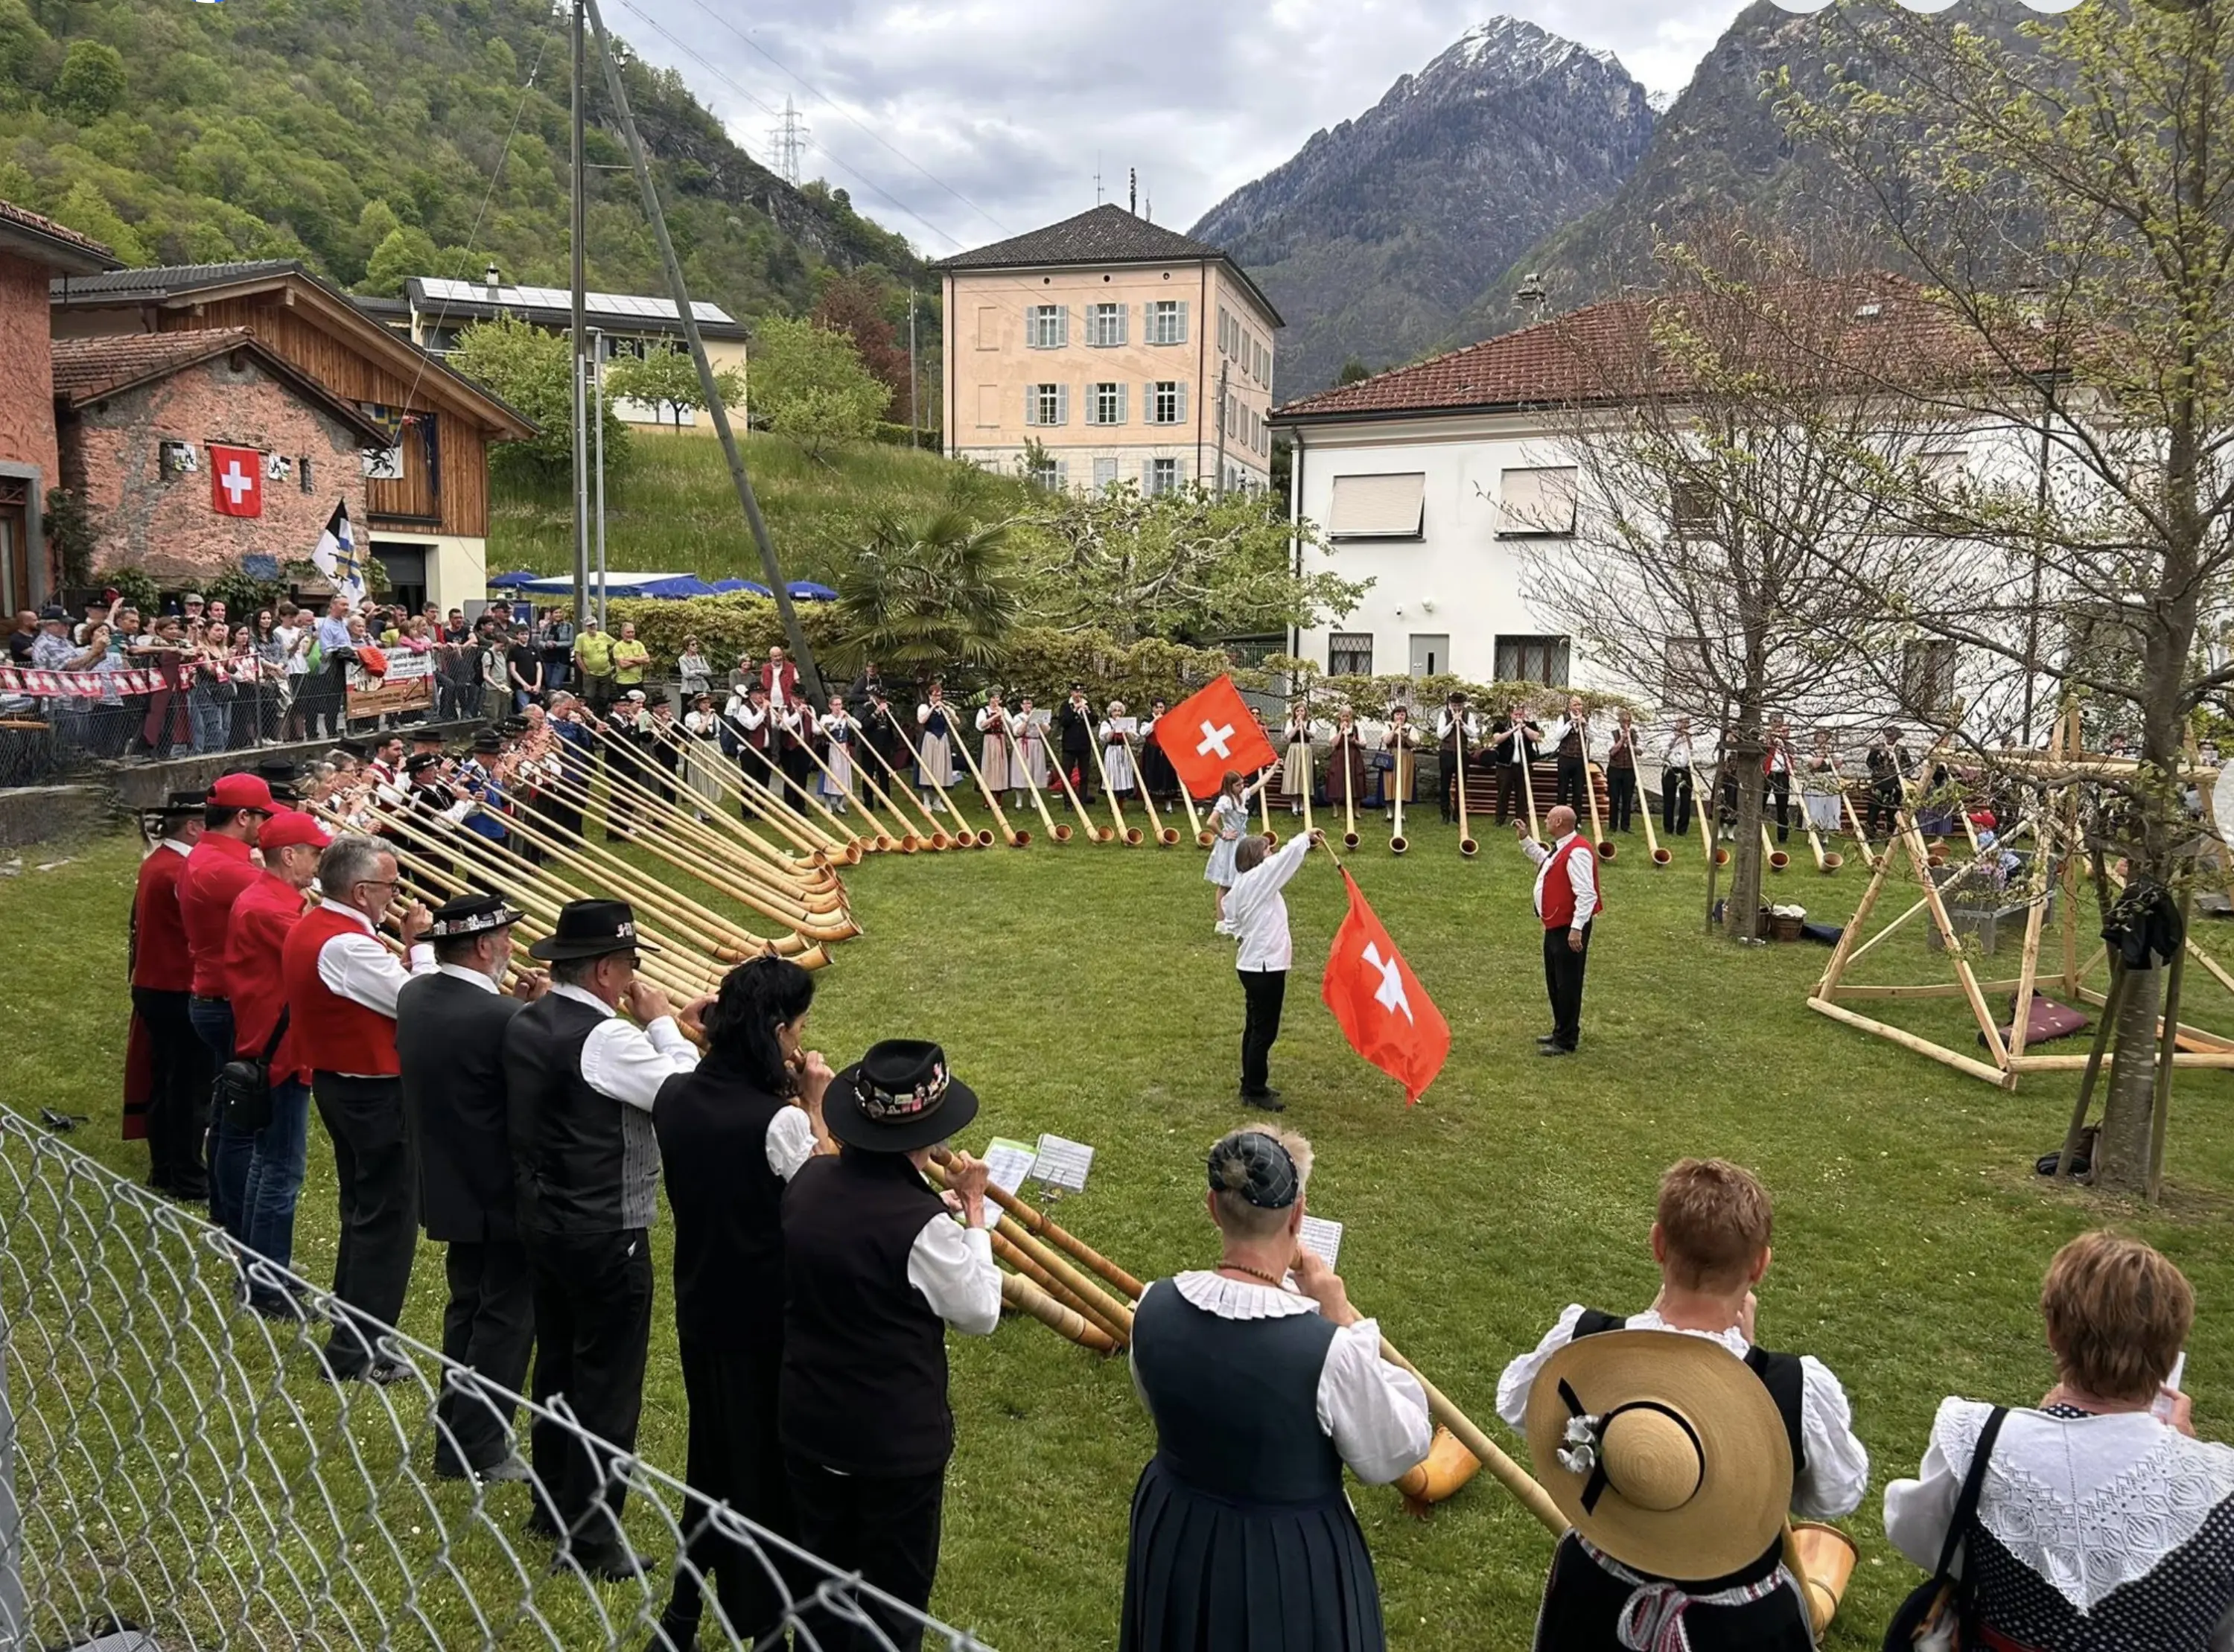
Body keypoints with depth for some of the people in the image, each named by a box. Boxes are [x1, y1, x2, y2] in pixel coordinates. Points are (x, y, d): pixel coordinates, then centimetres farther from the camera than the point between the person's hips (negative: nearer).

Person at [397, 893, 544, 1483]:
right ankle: (478, 1450, 15)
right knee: (508, 1318, 7)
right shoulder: (500, 1019, -27)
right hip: (501, 1193, -8)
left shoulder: (414, 995, -2)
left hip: (448, 1184, 8)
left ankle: (456, 1432, 34)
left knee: (468, 1305, 23)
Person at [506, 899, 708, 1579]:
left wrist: (660, 1030, 5)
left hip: (541, 1220, 9)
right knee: (607, 1383, 3)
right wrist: (664, 1026, -11)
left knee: (557, 1363, 22)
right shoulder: (605, 1038, -24)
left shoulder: (527, 1024, 3)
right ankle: (592, 1539, 12)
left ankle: (553, 1504, 38)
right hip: (604, 1236, -9)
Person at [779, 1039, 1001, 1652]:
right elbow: (980, 1314, -13)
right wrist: (974, 1211, -6)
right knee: (892, 1599, 16)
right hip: (896, 1440, -6)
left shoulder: (807, 1182, -9)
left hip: (807, 1423, 6)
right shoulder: (921, 1224, -28)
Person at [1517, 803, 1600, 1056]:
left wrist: (1577, 928, -29)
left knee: (1567, 984, -3)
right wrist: (1524, 839, 32)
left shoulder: (1577, 853, -21)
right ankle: (1561, 1031, 34)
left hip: (1569, 930, -11)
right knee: (1554, 983, 20)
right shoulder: (1560, 849, 12)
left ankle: (1565, 1041, 4)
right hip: (1554, 926, 11)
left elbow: (1587, 894, -27)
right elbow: (1544, 860, 37)